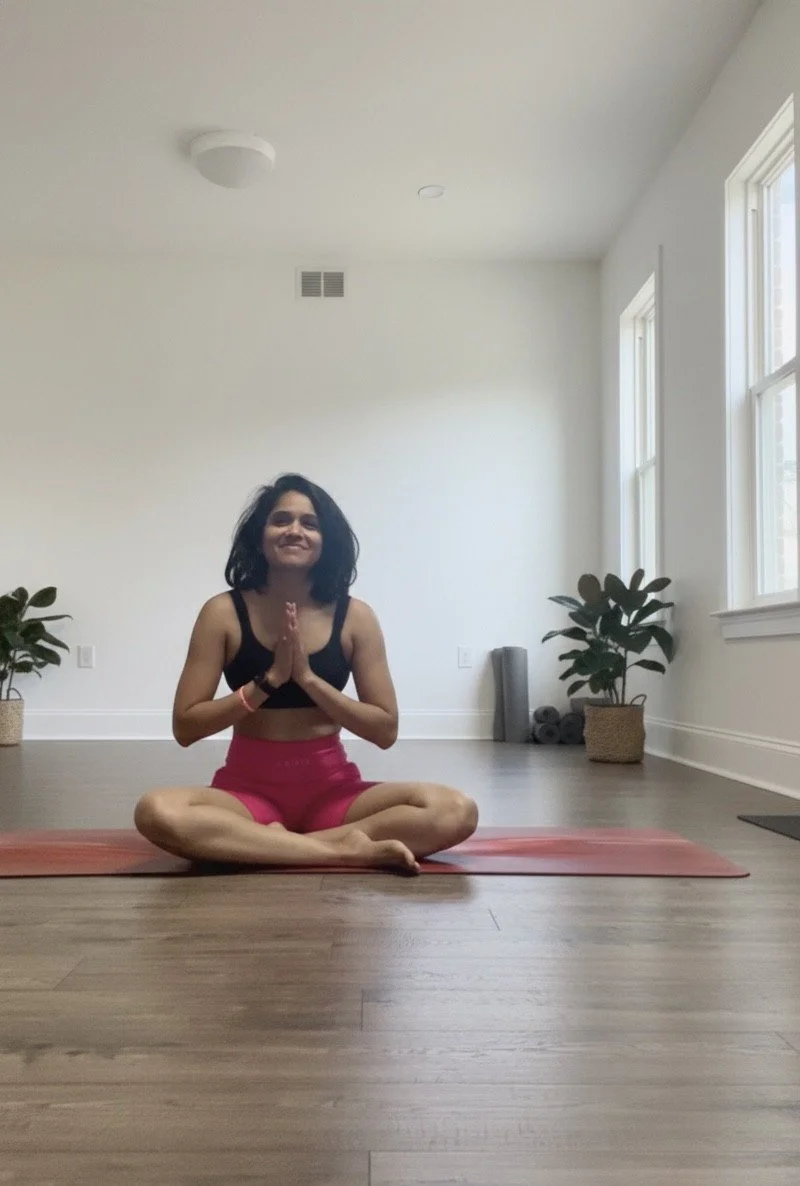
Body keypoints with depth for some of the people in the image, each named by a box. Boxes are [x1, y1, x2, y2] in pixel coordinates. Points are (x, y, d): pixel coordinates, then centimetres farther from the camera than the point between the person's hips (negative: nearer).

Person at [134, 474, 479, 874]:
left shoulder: (355, 617, -2)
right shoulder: (224, 613, -4)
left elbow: (385, 730, -4)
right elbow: (185, 727, -6)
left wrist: (308, 678, -16)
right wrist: (268, 681, -17)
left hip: (331, 787, 1)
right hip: (249, 788, -1)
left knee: (457, 811, -23)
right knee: (157, 812, -34)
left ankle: (274, 843, -21)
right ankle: (344, 848, -25)